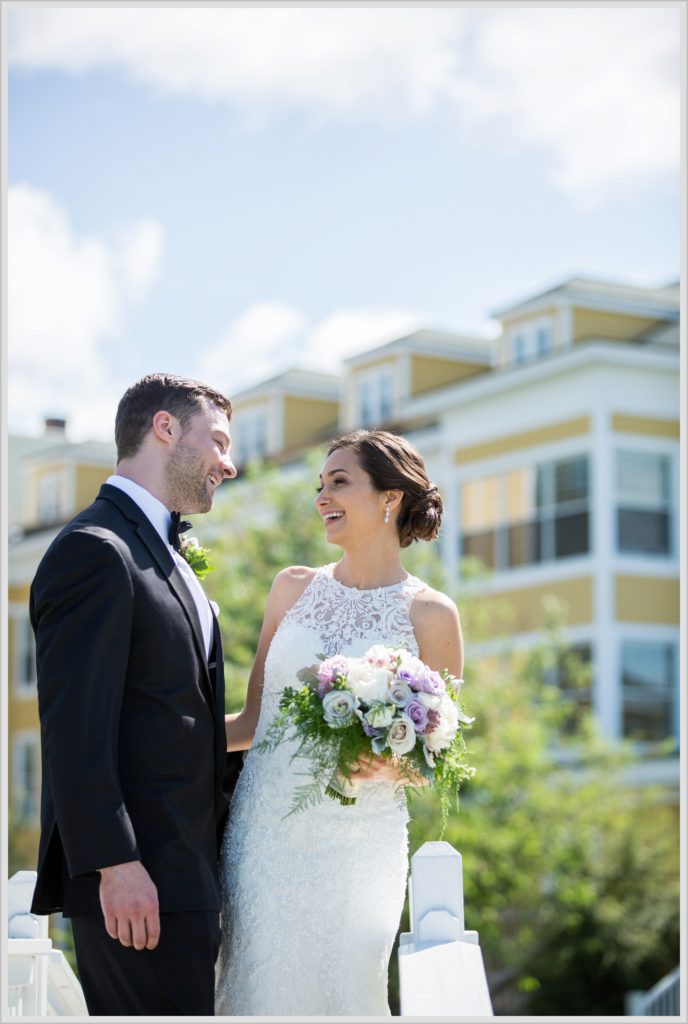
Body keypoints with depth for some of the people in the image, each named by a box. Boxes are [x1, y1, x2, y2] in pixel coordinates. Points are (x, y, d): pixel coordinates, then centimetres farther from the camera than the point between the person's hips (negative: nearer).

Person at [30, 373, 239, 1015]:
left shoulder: (161, 555, 21)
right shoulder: (95, 550, -11)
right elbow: (75, 727, -18)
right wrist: (114, 865, -22)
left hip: (183, 869, 10)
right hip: (138, 879, -10)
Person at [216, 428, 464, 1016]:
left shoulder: (431, 615, 0)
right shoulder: (294, 588, 10)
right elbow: (255, 719, 14)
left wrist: (392, 766, -14)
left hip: (358, 840, -2)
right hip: (264, 829, 3)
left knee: (344, 992, -2)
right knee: (262, 990, 0)